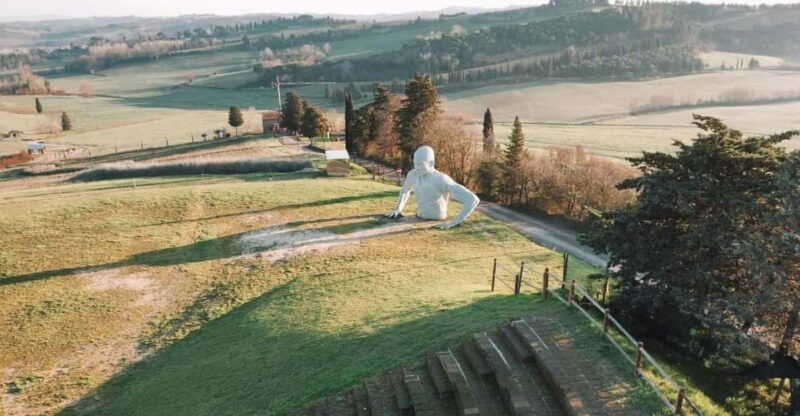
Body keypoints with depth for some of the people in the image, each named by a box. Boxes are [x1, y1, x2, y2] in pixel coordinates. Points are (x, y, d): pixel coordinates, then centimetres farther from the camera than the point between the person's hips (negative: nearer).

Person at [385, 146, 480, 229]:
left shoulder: (442, 179, -29)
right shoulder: (412, 174, -8)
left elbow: (473, 200, -34)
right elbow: (405, 190, 19)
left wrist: (454, 222, -35)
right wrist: (398, 209, 5)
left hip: (437, 224, -5)